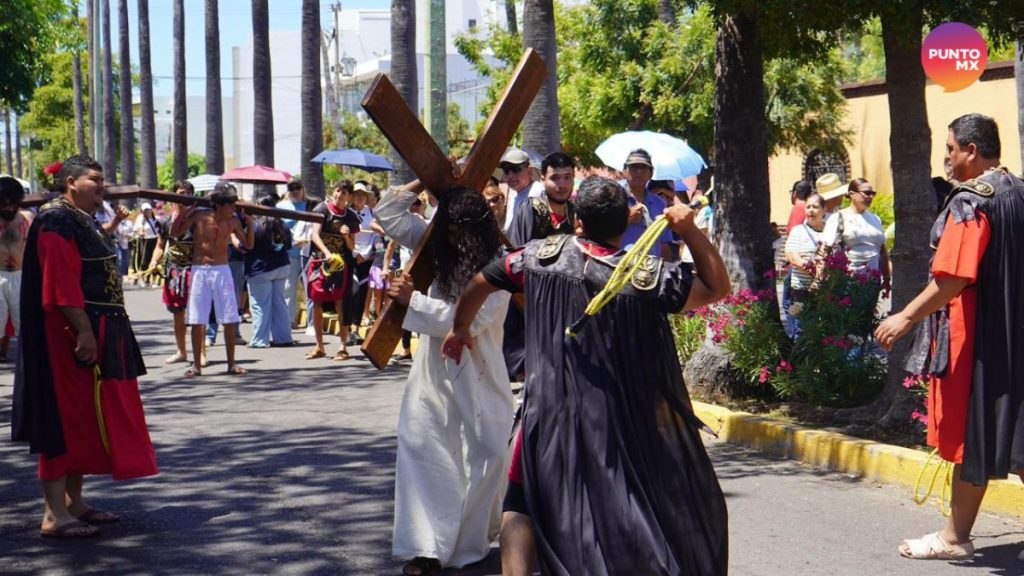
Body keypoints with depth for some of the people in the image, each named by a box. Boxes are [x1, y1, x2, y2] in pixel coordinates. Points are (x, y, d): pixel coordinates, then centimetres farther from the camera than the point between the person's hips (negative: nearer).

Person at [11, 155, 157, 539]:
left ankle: (74, 502, 21)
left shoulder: (84, 221, 17)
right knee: (67, 419, -8)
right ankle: (54, 514, -5)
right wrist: (84, 332, -27)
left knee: (86, 420, 13)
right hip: (73, 335, -10)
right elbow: (61, 285, -23)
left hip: (99, 332, 10)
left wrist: (97, 331, 23)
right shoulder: (57, 222, -15)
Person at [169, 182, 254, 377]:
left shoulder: (233, 222, 1)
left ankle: (231, 363, 12)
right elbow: (174, 233, -4)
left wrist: (249, 222, -1)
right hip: (200, 271, -2)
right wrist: (184, 213, -15)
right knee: (197, 321, 0)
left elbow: (248, 244, 11)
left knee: (229, 320, 2)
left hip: (222, 272, 2)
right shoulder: (198, 216, -7)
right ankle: (196, 365, 8)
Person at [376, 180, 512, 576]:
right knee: (422, 452, -4)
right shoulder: (436, 246, 2)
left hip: (477, 375, -4)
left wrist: (413, 300, -17)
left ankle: (470, 541, 21)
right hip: (432, 371, 4)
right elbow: (387, 213, 7)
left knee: (484, 454, 4)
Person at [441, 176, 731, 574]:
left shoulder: (545, 254, -4)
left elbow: (479, 284, 7)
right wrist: (690, 230, -8)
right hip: (627, 420, -1)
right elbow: (718, 288, -3)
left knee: (525, 502, 17)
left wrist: (461, 329, 25)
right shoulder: (647, 275, -12)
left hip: (552, 415, 1)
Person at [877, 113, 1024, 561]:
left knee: (969, 436, 1)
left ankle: (956, 536, 9)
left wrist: (907, 317, -19)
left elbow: (953, 278, -24)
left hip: (976, 335, -8)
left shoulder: (970, 202, -16)